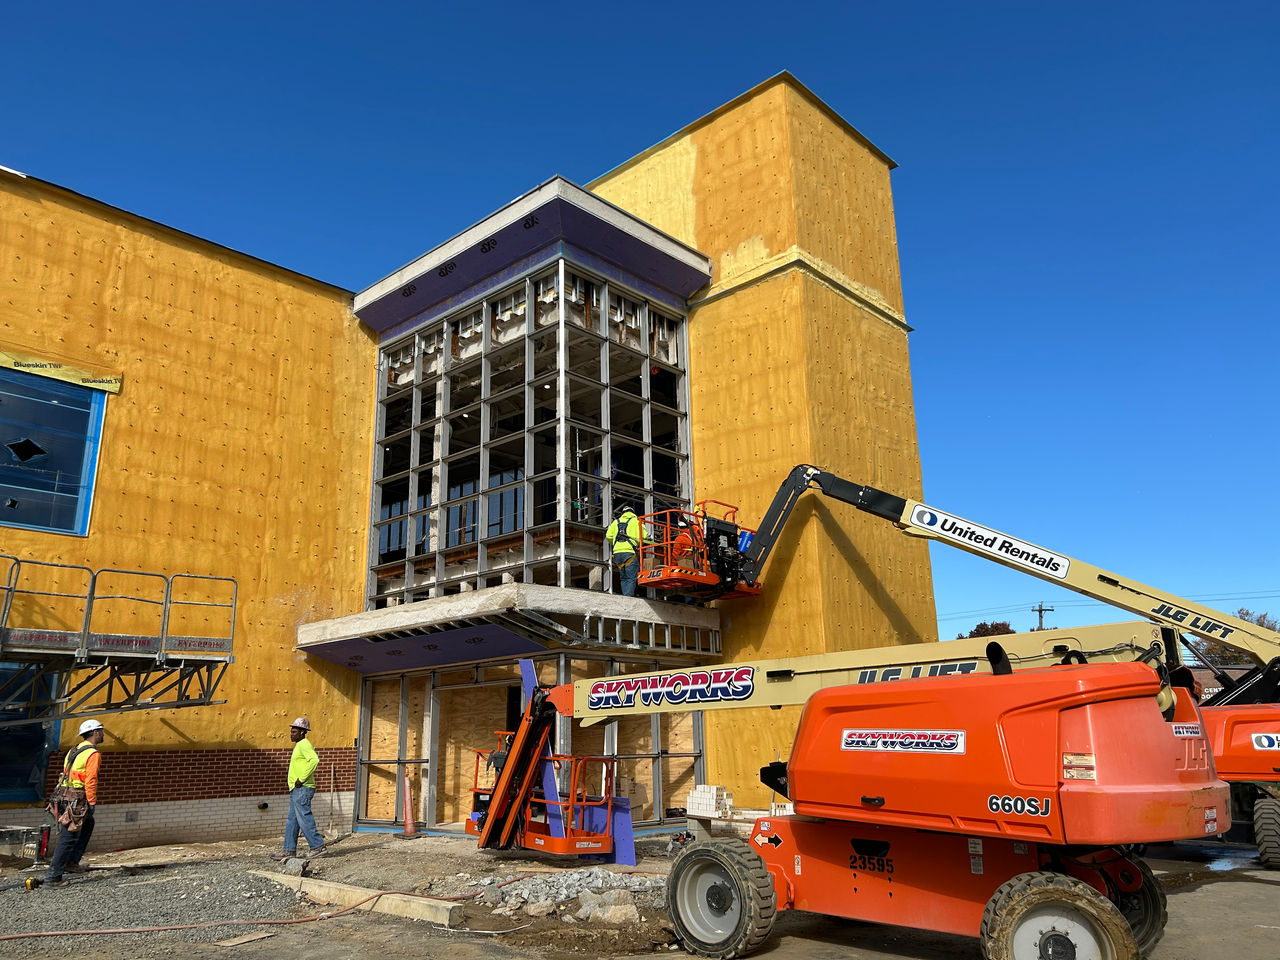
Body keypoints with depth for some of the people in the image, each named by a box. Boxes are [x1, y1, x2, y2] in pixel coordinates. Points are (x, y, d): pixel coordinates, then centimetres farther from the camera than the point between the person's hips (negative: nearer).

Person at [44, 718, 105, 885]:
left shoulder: (73, 750, 16)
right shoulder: (93, 754, -12)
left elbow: (67, 775, 17)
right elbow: (91, 781, -18)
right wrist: (92, 803, -13)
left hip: (63, 795, 9)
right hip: (76, 799, -9)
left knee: (88, 824, 24)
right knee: (69, 837, -4)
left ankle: (71, 862, 24)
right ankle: (53, 874, -3)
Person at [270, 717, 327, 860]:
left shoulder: (304, 745, -13)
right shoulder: (299, 745, 19)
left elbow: (314, 760, -29)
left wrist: (302, 779, -24)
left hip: (302, 789, -10)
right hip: (296, 790, 10)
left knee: (304, 819, -8)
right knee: (292, 821, 11)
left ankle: (319, 846, -3)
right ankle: (289, 850, 15)